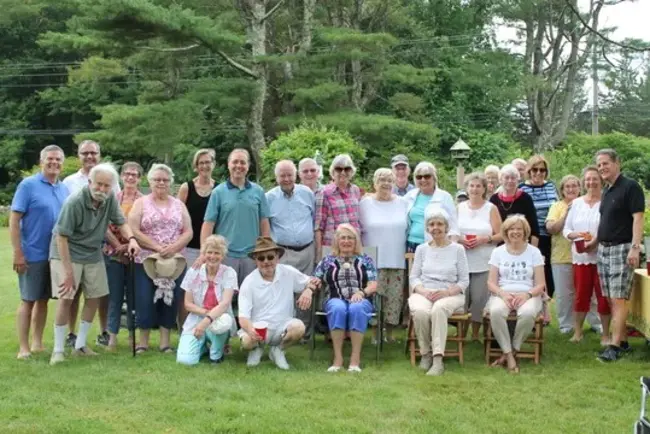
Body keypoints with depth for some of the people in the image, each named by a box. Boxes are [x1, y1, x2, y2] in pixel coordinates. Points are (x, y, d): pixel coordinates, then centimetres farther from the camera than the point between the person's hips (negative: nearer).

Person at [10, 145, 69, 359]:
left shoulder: (64, 189, 9)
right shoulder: (28, 185, -8)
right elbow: (14, 220, -11)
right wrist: (18, 253, -16)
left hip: (56, 255, 6)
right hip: (33, 255, -5)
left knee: (43, 300, 12)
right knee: (28, 300, 1)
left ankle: (37, 343, 22)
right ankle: (23, 348, 7)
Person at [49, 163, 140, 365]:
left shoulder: (110, 198, -9)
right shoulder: (75, 202, -25)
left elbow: (120, 222, 0)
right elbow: (61, 236, -22)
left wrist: (131, 238, -22)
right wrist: (68, 271, -22)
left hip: (93, 255, 6)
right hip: (67, 254, -6)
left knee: (94, 298, 8)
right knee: (66, 299, -11)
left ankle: (80, 345, 20)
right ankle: (58, 350, -1)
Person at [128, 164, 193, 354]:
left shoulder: (179, 205, 12)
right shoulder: (141, 203, 4)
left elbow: (188, 232, 6)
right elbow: (134, 231, -7)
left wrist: (173, 248, -13)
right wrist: (157, 247, -15)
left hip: (175, 262, 3)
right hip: (146, 261, -2)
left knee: (170, 300, 3)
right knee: (145, 301, -3)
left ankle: (165, 341, 11)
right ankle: (143, 341, 8)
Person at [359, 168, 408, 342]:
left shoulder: (403, 203, 8)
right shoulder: (365, 203, 1)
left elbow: (409, 228, 13)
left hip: (397, 260, 2)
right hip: (373, 261, -2)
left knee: (395, 297, 4)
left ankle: (389, 331, 17)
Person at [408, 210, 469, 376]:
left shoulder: (458, 249, 9)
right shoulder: (421, 249, 16)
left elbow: (464, 281, 4)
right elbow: (413, 277, 10)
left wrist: (446, 292, -14)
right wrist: (424, 291, -11)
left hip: (450, 295, -2)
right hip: (424, 293, 2)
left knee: (438, 309, -38)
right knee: (420, 311, -35)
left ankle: (438, 359, -40)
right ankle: (425, 353, -14)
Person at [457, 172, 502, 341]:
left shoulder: (491, 208, 5)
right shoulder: (460, 207, 11)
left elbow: (500, 235, 2)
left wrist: (484, 239, -15)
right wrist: (458, 239, -8)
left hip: (483, 263, -1)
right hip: (461, 261, 2)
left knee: (479, 299, -4)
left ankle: (475, 334, 8)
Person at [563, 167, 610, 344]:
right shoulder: (576, 203, 10)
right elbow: (566, 229, 10)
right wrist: (576, 235, -10)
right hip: (580, 256, 4)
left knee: (603, 296, 2)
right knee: (581, 294, 10)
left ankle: (605, 334, 12)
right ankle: (577, 331, 22)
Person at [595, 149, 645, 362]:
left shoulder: (630, 187, -9)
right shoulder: (606, 191, 15)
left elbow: (638, 218, -16)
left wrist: (635, 247, -24)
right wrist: (594, 241, 20)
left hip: (622, 249, -8)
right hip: (604, 249, 8)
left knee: (618, 299, -10)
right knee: (611, 299, 9)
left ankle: (615, 346, -10)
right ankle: (623, 340, 17)